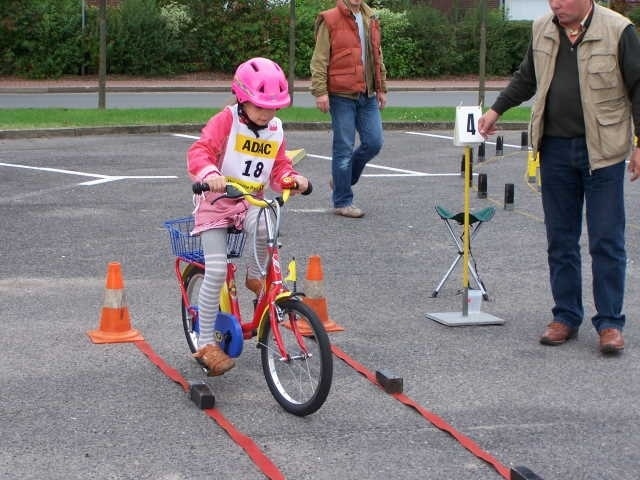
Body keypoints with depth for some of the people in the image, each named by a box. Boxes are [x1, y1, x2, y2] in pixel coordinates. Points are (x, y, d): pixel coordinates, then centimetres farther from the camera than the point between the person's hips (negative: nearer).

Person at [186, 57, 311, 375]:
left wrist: (292, 178, -15)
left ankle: (255, 276, -2)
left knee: (265, 228, -34)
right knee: (216, 271, -13)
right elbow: (199, 151, -24)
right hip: (216, 202, -3)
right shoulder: (226, 120, -13)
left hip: (251, 203, 3)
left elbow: (279, 168, 9)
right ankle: (206, 344, -2)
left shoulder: (275, 131, 4)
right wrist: (210, 174, -45)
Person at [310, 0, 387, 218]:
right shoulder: (330, 20, -6)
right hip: (341, 95, -6)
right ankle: (342, 202, 9)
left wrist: (381, 88, 19)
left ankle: (343, 179, 27)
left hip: (368, 96, 6)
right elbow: (319, 59, -9)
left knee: (374, 142, 4)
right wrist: (320, 91, -15)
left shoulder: (371, 21, 13)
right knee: (344, 148, -1)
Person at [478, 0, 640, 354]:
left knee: (607, 241, -1)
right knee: (560, 239, 10)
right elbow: (526, 78, 22)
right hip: (555, 149, 5)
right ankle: (566, 317, 20)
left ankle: (610, 322, 7)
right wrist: (496, 110, 17)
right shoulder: (542, 30, 7)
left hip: (602, 150, -4)